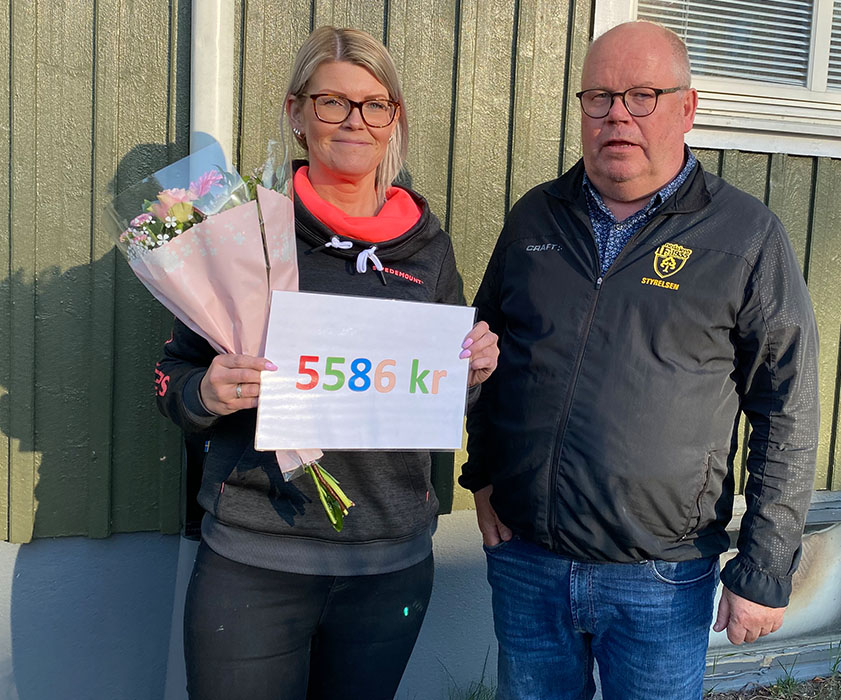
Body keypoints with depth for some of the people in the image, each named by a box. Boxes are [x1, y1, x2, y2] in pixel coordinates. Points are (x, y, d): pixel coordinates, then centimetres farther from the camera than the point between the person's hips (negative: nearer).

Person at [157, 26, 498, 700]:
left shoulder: (427, 244, 4)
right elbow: (175, 377, 2)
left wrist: (472, 372, -7)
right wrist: (206, 393, -19)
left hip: (393, 562, 3)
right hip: (253, 560, -2)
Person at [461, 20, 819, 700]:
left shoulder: (747, 236, -6)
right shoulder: (535, 217, 5)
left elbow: (788, 415, -5)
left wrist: (764, 573, -6)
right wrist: (482, 475, 9)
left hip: (662, 580, -3)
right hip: (523, 557, 4)